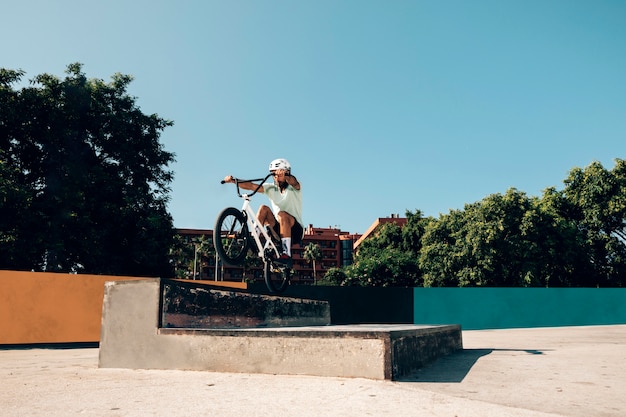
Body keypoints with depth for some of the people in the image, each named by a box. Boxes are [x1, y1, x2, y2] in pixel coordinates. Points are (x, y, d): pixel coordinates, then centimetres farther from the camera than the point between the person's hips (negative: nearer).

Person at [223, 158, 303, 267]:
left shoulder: (294, 187, -4)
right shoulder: (271, 188, 6)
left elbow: (293, 181, -30)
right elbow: (251, 186, -7)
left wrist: (285, 176, -53)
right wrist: (233, 181, -23)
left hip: (295, 230, -3)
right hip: (278, 228, 4)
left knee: (282, 215, -35)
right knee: (263, 208, -17)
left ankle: (286, 255, -38)